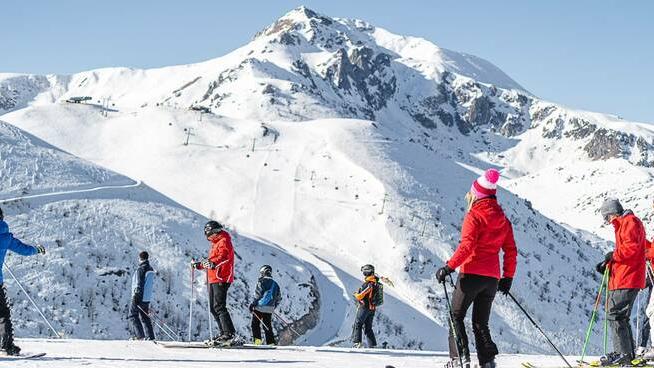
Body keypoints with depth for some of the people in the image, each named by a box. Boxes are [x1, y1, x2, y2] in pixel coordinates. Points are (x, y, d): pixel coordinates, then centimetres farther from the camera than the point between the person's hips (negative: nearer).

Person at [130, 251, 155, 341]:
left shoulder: (141, 269, -15)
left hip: (139, 297, -8)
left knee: (133, 315, 2)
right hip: (147, 298, 8)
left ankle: (140, 335, -5)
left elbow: (139, 284, -20)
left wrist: (136, 296, -19)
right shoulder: (151, 269, 12)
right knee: (145, 317, 12)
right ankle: (150, 336, 7)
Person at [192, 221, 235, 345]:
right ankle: (224, 333, 12)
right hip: (213, 280, 11)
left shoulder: (224, 242, -8)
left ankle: (229, 334, -19)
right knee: (213, 308, 10)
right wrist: (198, 265, 38)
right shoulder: (215, 243, 23)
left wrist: (213, 263, -45)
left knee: (219, 307, -16)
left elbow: (223, 257, -27)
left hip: (221, 280, -11)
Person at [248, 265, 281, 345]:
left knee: (255, 324, 3)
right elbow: (278, 298, 21)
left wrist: (253, 304, -9)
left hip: (260, 307, -6)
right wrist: (273, 307, 31)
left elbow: (258, 294, -13)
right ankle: (271, 343, 6)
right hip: (270, 309, 6)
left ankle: (257, 341, -8)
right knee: (268, 326, 11)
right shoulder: (275, 284, 16)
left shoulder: (262, 281, -5)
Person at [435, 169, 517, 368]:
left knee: (455, 316, 6)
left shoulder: (473, 216, -8)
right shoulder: (503, 220, 11)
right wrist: (508, 277, 19)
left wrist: (449, 267, -19)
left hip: (472, 274, -6)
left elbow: (466, 246, -20)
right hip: (492, 278, 6)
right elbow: (511, 251, 11)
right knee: (481, 323, 14)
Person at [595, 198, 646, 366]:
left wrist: (614, 255, -11)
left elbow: (632, 247, -21)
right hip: (622, 279, 11)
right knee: (619, 316, 14)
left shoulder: (630, 222, -7)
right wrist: (608, 264, 17)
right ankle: (626, 353, 18)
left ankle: (623, 354, -15)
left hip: (626, 280, -11)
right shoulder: (623, 224, 25)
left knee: (615, 315, -13)